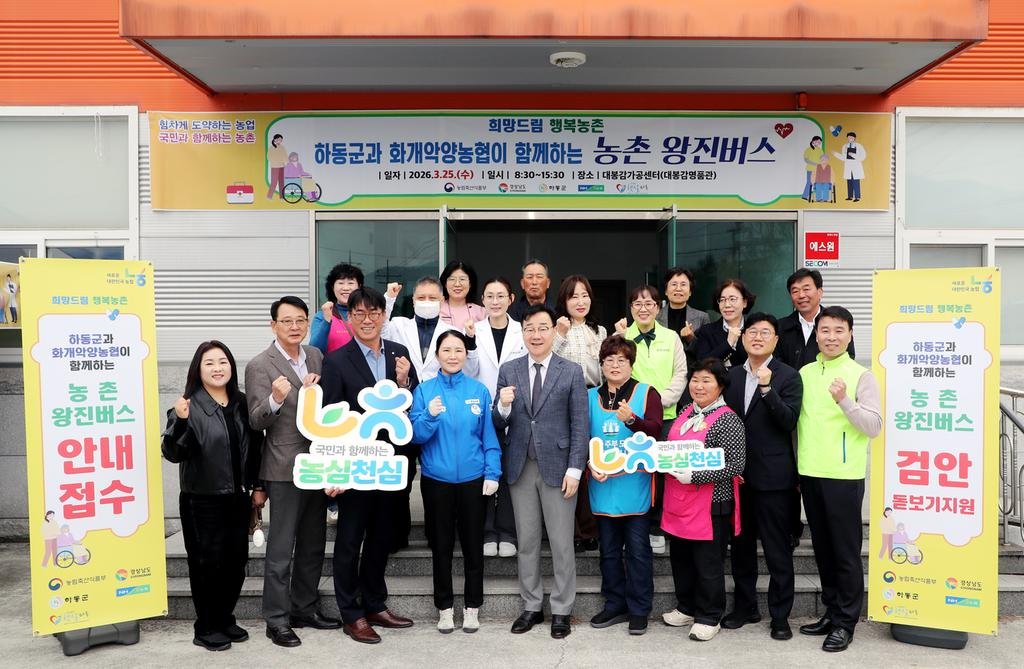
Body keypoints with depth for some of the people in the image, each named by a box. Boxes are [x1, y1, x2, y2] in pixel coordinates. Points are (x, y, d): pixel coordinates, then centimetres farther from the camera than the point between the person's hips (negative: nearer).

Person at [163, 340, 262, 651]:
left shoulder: (242, 403, 4)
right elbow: (172, 453, -17)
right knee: (207, 563, 5)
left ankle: (226, 619, 31)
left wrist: (258, 486, 11)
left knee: (237, 561, 13)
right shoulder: (189, 406, -13)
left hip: (238, 498, 5)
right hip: (202, 501, -5)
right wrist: (180, 421, -34)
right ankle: (206, 628, 21)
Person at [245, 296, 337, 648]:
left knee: (313, 545, 16)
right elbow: (256, 421, -14)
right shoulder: (259, 365, -10)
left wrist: (320, 386, -7)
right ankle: (277, 619, 16)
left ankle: (304, 607, 31)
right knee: (280, 549, 3)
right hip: (285, 469, -6)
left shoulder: (315, 356, 7)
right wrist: (276, 399, -34)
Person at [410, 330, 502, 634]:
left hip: (473, 479, 0)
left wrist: (492, 474, -4)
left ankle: (472, 606, 27)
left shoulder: (479, 390, -2)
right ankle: (445, 607, 27)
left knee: (473, 545, 10)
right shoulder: (424, 390, -2)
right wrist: (429, 416, -23)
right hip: (436, 480, 0)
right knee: (441, 546, 12)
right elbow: (415, 435, -5)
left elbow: (489, 435, 1)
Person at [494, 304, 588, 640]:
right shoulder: (508, 370, 4)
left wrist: (574, 470, -9)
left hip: (557, 467, -2)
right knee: (527, 541, 12)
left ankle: (561, 611, 20)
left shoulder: (571, 372, -2)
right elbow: (499, 424, 5)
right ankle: (531, 607, 26)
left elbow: (580, 425, -4)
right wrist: (504, 406, -17)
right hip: (521, 468, 3)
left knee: (561, 543, 6)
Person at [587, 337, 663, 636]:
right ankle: (615, 605, 26)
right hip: (603, 483, 3)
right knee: (609, 549, 12)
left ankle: (639, 610, 16)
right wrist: (591, 465, -7)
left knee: (637, 549, 3)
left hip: (635, 484, -3)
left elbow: (655, 430, -13)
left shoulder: (646, 393, 0)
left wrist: (631, 419, -30)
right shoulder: (591, 397, 9)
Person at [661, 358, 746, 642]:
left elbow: (736, 464, -19)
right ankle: (687, 608, 37)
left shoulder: (727, 420, -13)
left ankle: (709, 618, 23)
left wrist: (694, 476, -23)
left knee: (708, 564, 6)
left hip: (710, 505, -7)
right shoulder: (686, 413, 10)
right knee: (680, 558, 19)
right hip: (678, 502, 8)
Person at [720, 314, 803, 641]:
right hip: (737, 474, 5)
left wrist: (767, 388, -27)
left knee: (778, 550, 4)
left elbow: (789, 422, -16)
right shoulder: (732, 376, 9)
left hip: (773, 476, -5)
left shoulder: (788, 376, -4)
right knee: (741, 545, 15)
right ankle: (744, 606, 30)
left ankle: (780, 614, 19)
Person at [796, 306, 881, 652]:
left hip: (844, 476, -5)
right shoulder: (804, 373, 8)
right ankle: (831, 612, 28)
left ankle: (845, 622, 16)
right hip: (809, 474, 5)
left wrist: (844, 401, -25)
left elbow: (874, 427, -11)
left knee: (846, 550, 3)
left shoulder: (861, 376, -5)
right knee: (822, 547, 14)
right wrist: (795, 468, 14)